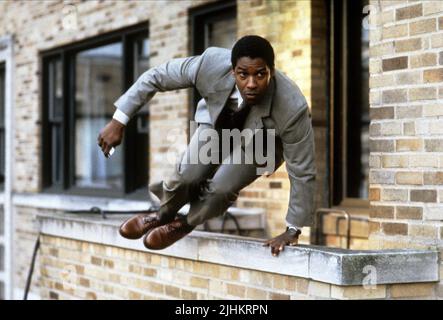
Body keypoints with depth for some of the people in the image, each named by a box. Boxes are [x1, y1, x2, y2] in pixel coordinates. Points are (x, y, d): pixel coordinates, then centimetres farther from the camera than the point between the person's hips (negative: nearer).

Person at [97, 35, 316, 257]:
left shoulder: (293, 107, -42)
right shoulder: (212, 64, -39)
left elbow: (303, 173, -29)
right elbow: (156, 76, -23)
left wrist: (293, 230, -20)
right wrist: (118, 121, -23)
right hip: (217, 122, 2)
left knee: (222, 187, -22)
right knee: (187, 176, -17)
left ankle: (186, 223, 12)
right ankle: (164, 215, 19)